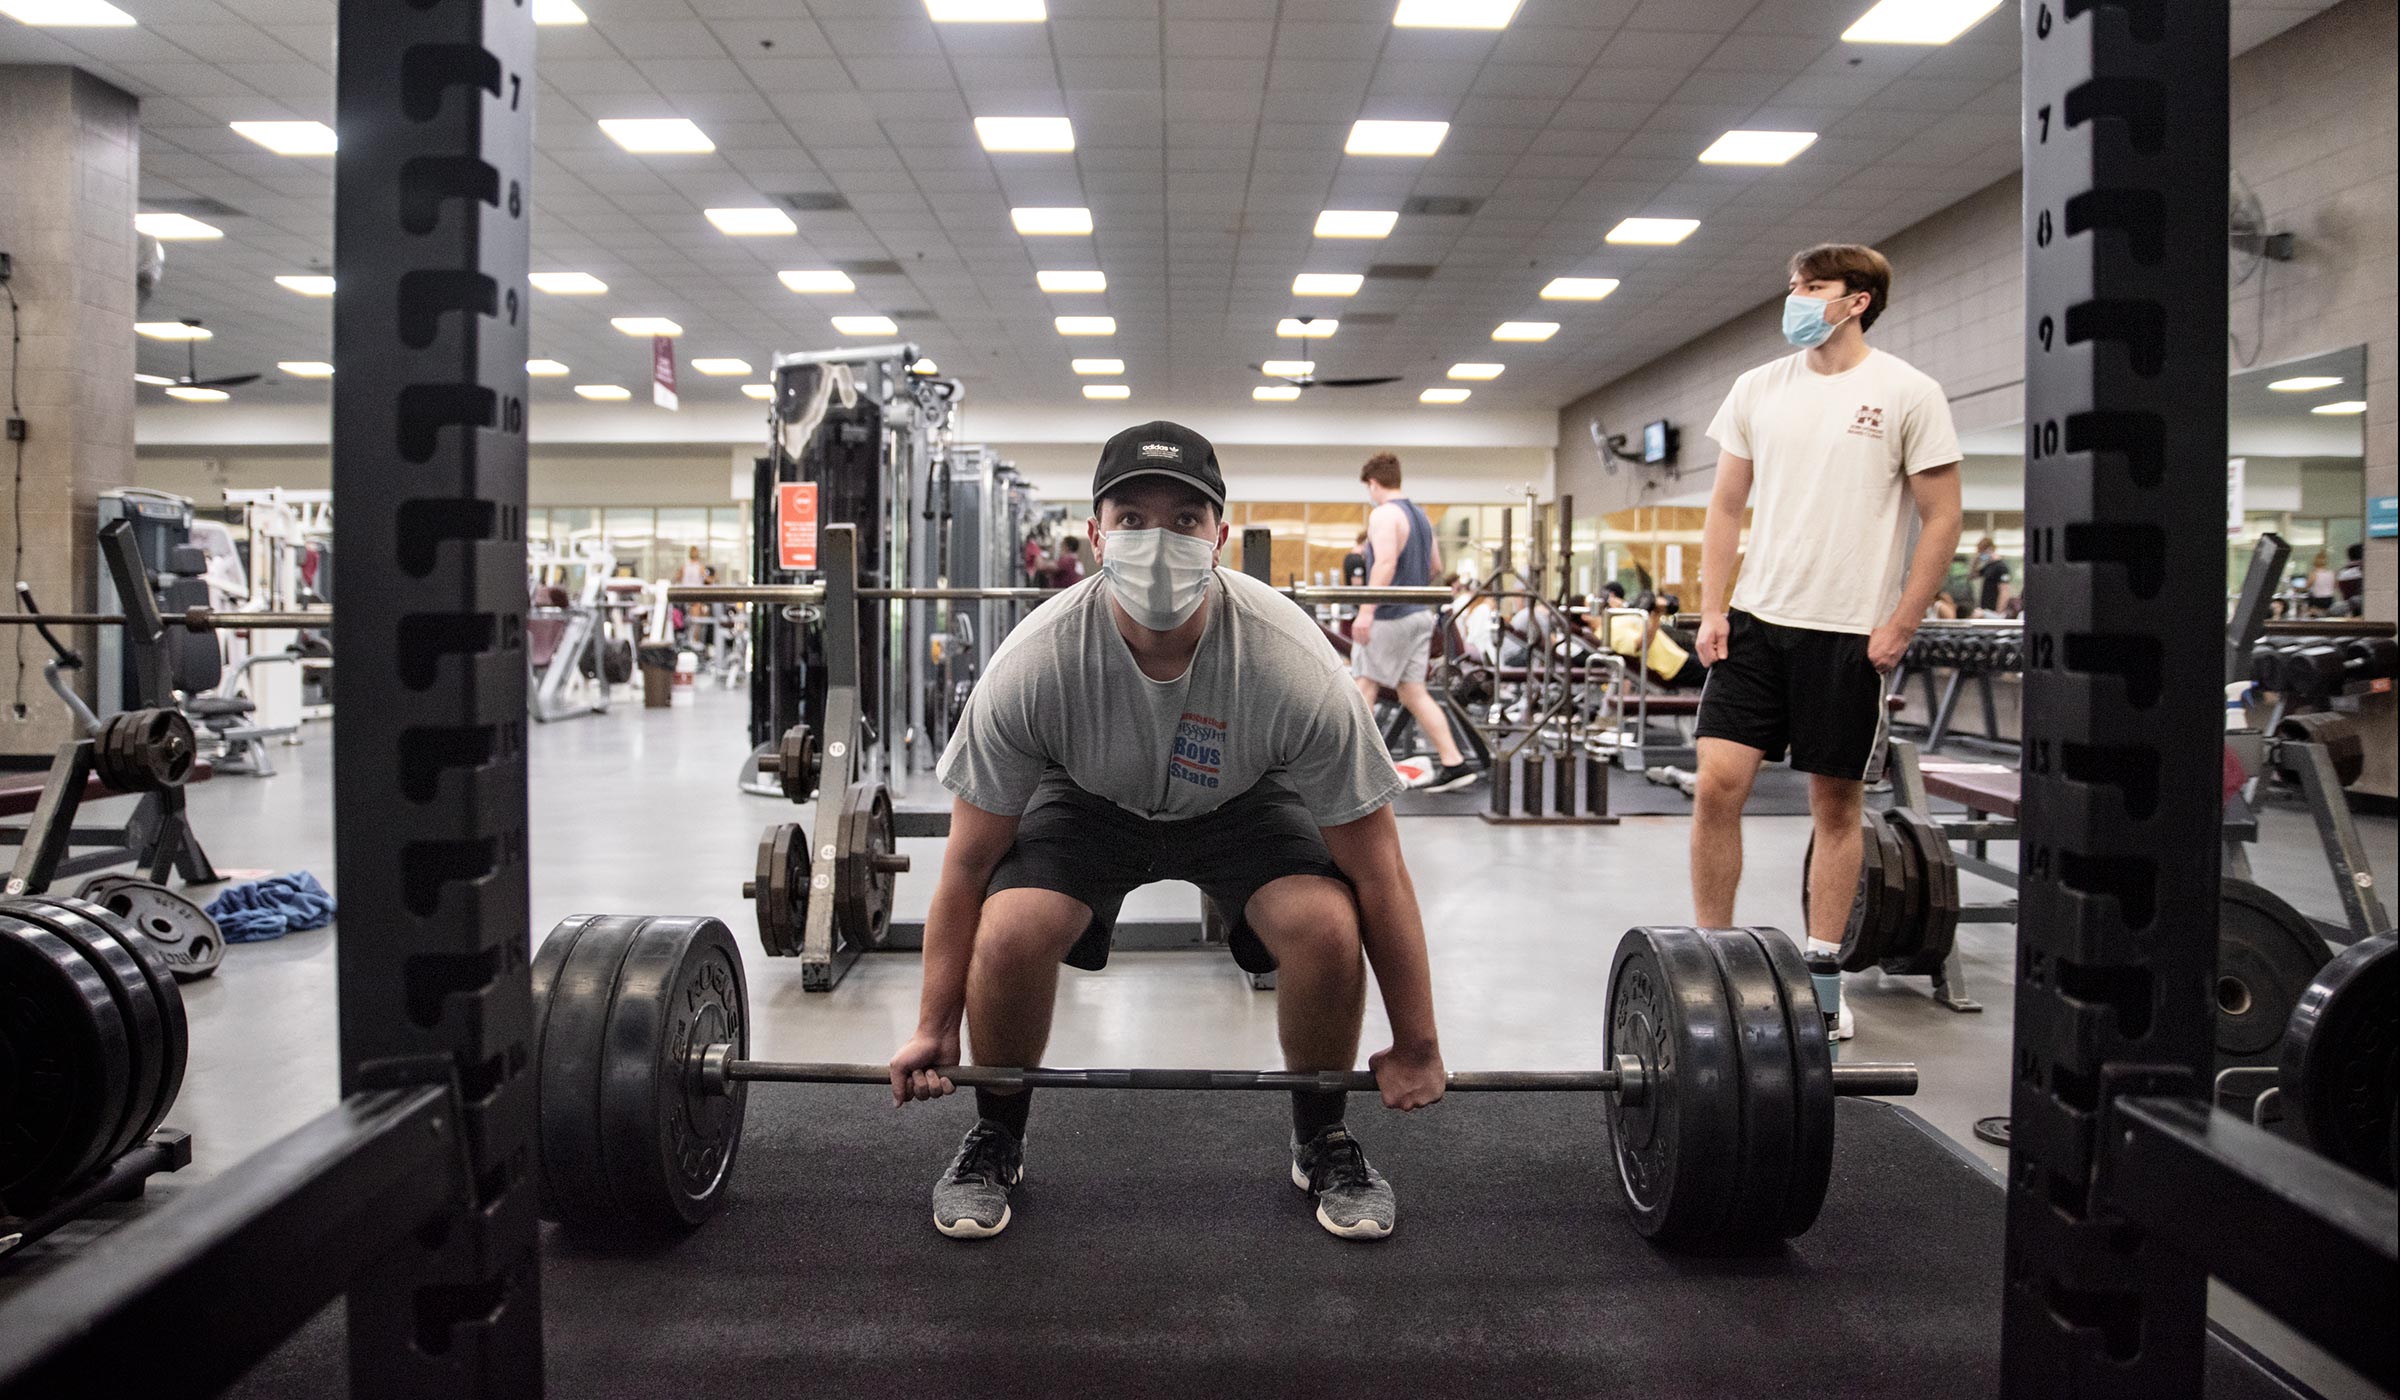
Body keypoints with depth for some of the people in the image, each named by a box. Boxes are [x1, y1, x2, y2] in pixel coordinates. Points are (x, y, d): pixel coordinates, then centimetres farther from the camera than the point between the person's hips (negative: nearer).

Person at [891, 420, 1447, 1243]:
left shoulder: (1294, 667, -35)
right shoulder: (1034, 664, -33)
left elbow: (1377, 870, -24)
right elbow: (969, 865, -19)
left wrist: (1416, 1048, -18)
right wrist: (934, 1030, -13)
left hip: (1240, 800, 0)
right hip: (1090, 801, 0)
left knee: (1327, 929, -27)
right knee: (1010, 932, -26)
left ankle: (1322, 1143, 3)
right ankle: (995, 1140, 4)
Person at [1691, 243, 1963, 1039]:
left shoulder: (1907, 393, -3)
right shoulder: (1758, 389, 8)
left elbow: (1942, 519, -2)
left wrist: (1899, 627, -8)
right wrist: (1711, 609, 3)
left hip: (1851, 632, -3)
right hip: (1757, 619, 3)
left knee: (1837, 801, 6)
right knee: (1718, 783, -4)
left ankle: (1821, 971, 18)